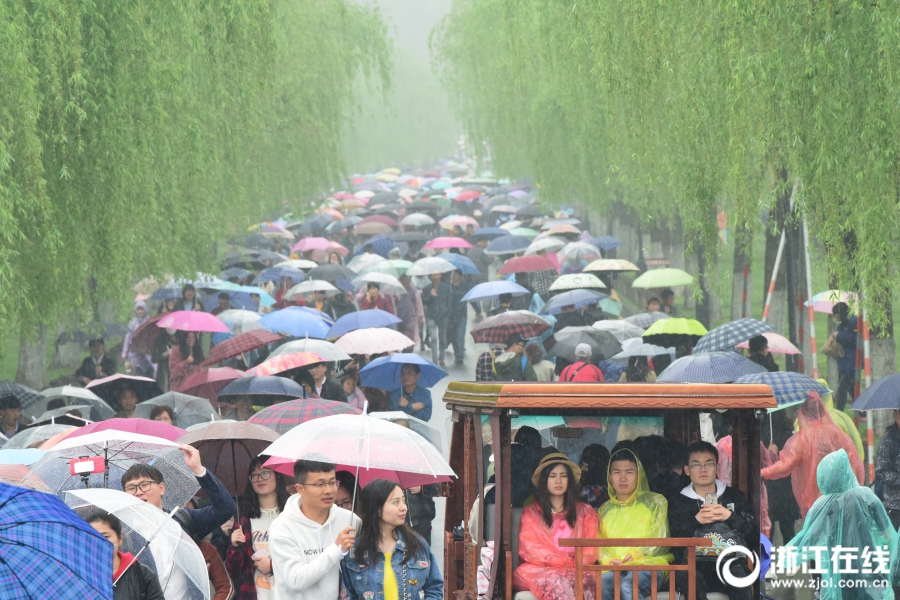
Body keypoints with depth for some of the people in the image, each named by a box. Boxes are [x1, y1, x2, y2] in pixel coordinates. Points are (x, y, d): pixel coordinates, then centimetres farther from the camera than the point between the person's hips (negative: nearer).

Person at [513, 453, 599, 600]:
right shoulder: (531, 512, 17)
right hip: (539, 570, -1)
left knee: (587, 581, -37)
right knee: (560, 582, -38)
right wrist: (565, 561, -9)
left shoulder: (585, 512, 22)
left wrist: (574, 564, -11)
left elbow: (590, 551, 11)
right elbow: (530, 549, 3)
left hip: (576, 571, 1)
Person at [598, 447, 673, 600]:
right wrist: (607, 560, -10)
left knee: (627, 586, -38)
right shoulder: (605, 509, 25)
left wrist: (636, 555, -14)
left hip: (648, 564, -2)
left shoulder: (655, 502, 16)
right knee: (601, 584, -35)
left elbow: (660, 540, 3)